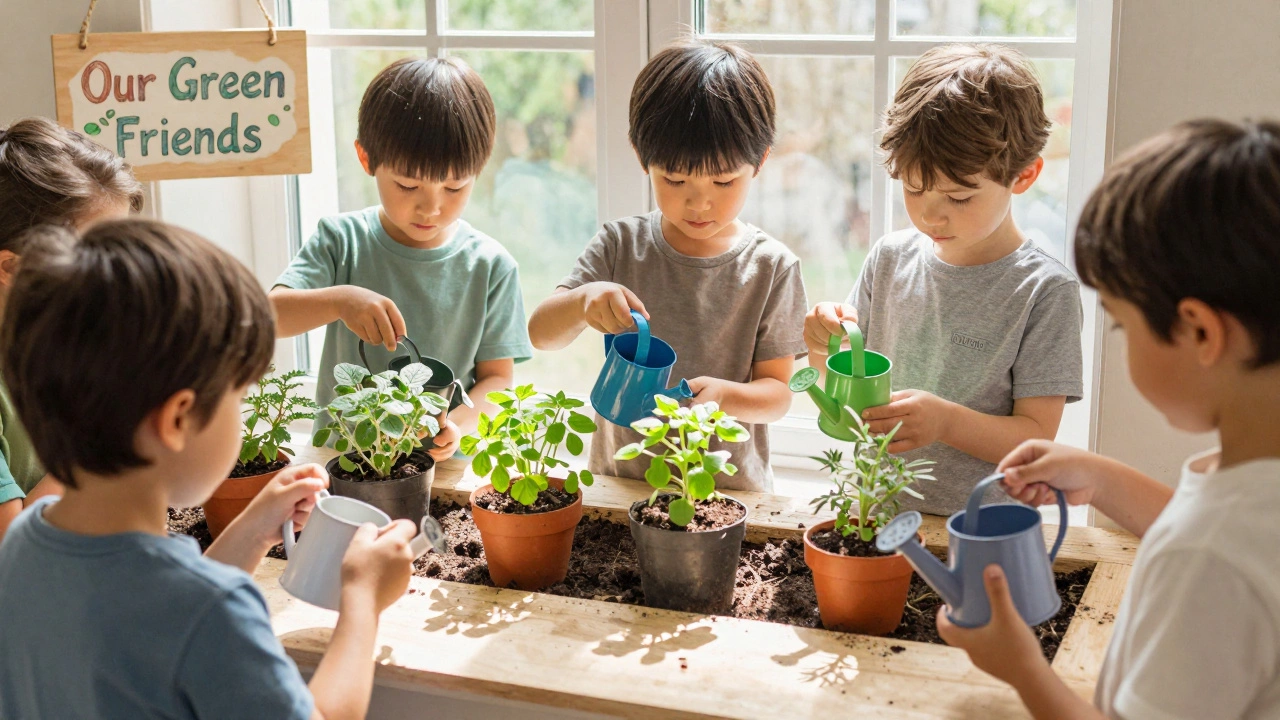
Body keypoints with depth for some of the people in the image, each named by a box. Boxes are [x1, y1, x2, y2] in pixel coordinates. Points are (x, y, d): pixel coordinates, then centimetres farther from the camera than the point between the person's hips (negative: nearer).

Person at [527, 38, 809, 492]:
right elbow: (540, 335, -2)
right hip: (619, 482, -2)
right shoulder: (620, 247, 2)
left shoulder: (771, 268, -1)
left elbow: (777, 393, 0)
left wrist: (724, 396, -21)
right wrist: (583, 300, -22)